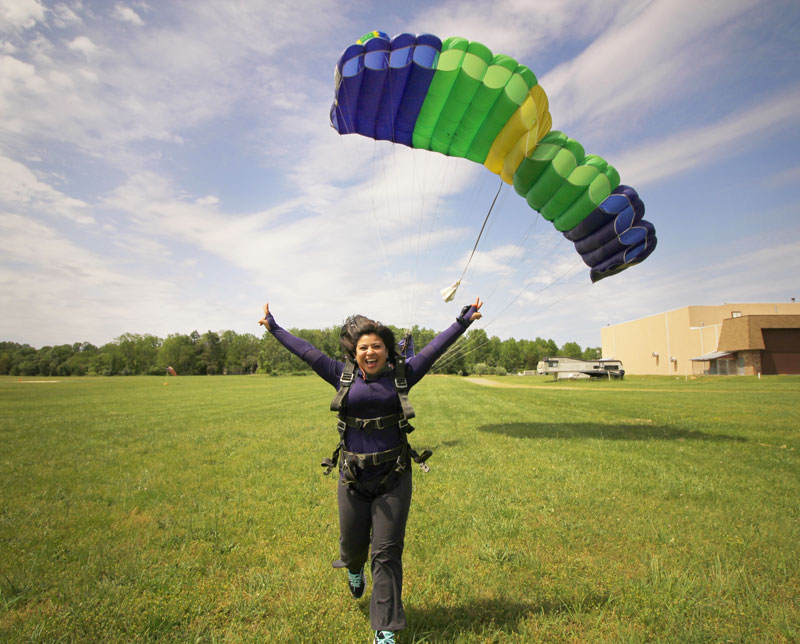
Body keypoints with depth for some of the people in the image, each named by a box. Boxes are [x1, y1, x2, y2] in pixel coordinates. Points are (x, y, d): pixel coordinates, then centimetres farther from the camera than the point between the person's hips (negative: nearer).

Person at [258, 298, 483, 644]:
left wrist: (463, 321, -4)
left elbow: (435, 347, -3)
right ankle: (355, 569, 57)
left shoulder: (402, 374, -3)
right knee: (352, 544, 19)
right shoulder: (343, 376, -1)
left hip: (393, 478, -1)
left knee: (387, 553, 6)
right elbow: (306, 351, 4)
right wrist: (274, 328, 11)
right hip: (352, 478, 2)